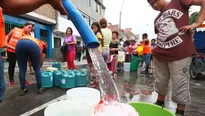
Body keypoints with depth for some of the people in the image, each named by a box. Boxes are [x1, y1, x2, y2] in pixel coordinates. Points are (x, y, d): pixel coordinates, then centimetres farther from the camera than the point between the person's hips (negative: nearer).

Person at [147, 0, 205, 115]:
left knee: (180, 84, 1)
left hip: (180, 54, -6)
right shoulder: (157, 19, 19)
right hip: (160, 55, 6)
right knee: (160, 82, 16)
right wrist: (156, 51, 9)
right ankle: (160, 104, 35)